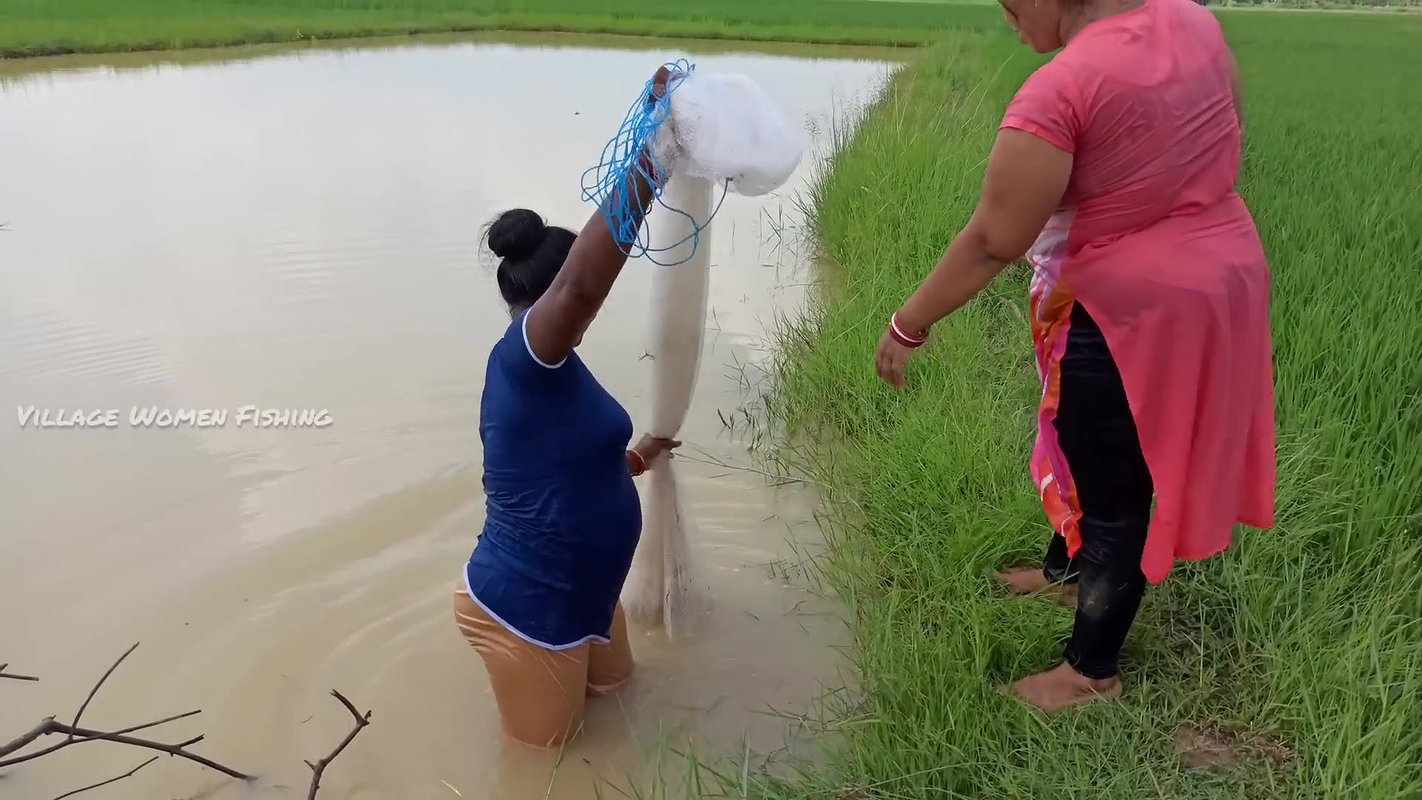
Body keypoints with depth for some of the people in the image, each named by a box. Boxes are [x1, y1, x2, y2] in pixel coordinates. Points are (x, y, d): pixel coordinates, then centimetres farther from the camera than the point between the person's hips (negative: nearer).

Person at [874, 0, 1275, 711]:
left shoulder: (1058, 90, -24)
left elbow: (992, 244, -22)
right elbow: (1228, 145, 14)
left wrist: (908, 325, -12)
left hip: (1128, 312, -9)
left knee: (1112, 479, 6)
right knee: (1102, 451, 26)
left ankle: (1093, 670, 26)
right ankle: (1066, 572, 50)